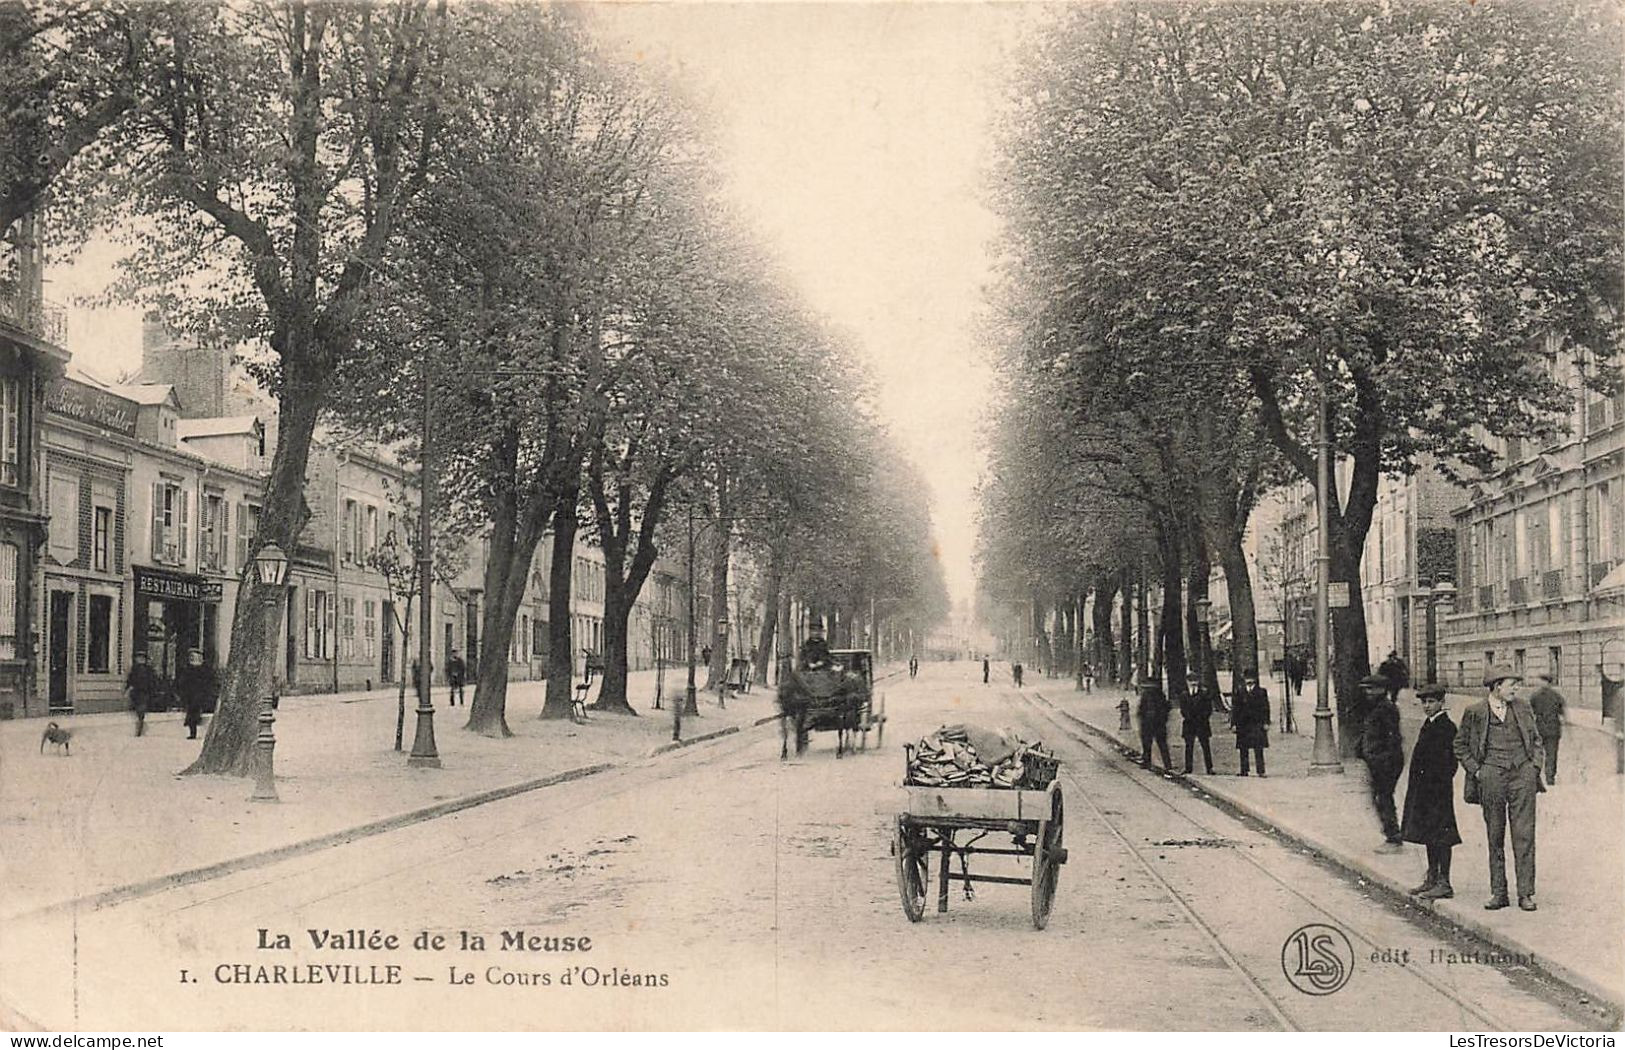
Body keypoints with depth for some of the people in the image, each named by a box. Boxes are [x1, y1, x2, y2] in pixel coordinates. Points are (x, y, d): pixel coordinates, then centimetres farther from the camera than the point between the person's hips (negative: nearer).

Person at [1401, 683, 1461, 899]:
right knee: (1429, 834, 14)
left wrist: (1438, 787, -20)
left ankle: (1444, 884, 1)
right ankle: (1432, 880, 22)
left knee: (1439, 835, -4)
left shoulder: (1446, 727, -13)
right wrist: (1416, 788, 17)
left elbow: (1447, 763, -17)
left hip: (1438, 788, -9)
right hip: (1424, 788, 9)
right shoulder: (1429, 725, 14)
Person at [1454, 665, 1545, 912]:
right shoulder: (1475, 712, 1)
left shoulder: (1522, 707, 10)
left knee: (1524, 835, -3)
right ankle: (1498, 893, 12)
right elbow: (1460, 745, 9)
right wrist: (1475, 771, 0)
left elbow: (1536, 739, 20)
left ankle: (1526, 893, 3)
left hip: (1523, 773, 1)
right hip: (1491, 776, -1)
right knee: (1495, 837, 4)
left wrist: (1536, 765, 6)